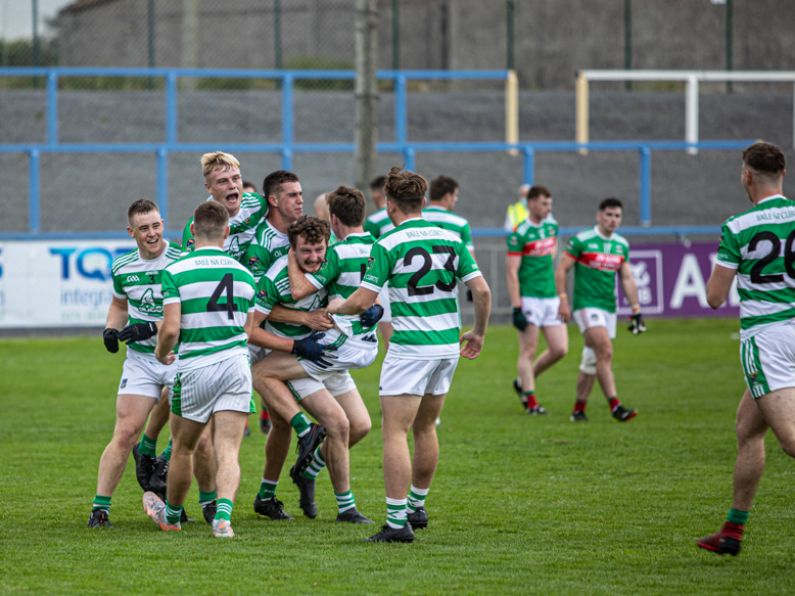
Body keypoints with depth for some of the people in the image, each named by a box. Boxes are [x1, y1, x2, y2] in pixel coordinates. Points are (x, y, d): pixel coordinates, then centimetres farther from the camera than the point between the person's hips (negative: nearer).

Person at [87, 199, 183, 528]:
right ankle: (100, 507, -4)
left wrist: (152, 329, -22)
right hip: (140, 360, 3)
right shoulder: (122, 268, 6)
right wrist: (111, 329, 6)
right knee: (125, 434, -6)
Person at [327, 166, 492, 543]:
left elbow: (362, 301, -10)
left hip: (410, 347, -6)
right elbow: (482, 290, 3)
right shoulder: (450, 239, 6)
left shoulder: (388, 245, -9)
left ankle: (397, 521, -14)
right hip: (448, 345, 6)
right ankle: (417, 507, 31)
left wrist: (333, 309, 11)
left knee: (394, 432, -6)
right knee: (425, 428, 20)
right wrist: (479, 333, 19)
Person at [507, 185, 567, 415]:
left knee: (560, 349, 3)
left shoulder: (552, 225, 10)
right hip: (529, 298, -7)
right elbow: (511, 272, -14)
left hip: (551, 297, 7)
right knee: (528, 351, -2)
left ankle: (523, 383, 21)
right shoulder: (519, 233, -12)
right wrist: (516, 308, -18)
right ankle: (531, 401, 4)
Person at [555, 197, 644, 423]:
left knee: (592, 360, 9)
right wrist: (563, 300, -10)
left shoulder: (621, 245, 10)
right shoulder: (582, 240, -7)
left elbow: (627, 279, 15)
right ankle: (615, 406, -24)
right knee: (605, 352, -20)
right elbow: (561, 270, -4)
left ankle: (579, 408, 19)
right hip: (587, 305, -6)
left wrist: (636, 310, 10)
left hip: (609, 308, 6)